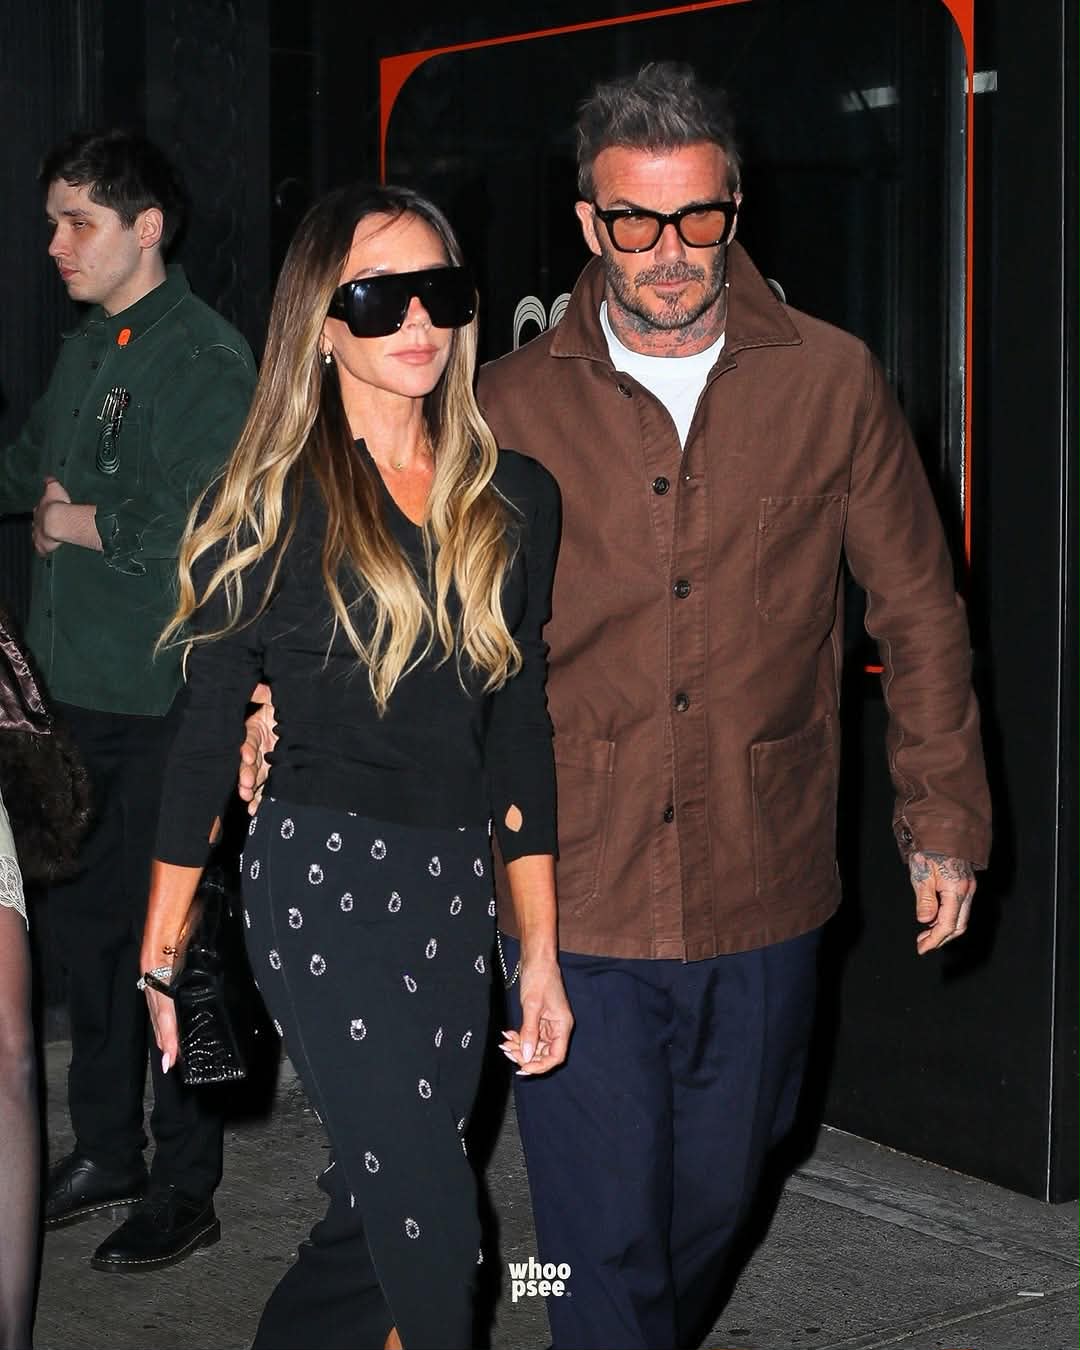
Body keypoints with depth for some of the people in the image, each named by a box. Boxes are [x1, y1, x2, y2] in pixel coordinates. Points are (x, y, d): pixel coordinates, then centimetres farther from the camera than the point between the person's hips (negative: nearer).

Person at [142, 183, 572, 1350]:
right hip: (324, 888, -5)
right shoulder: (274, 508, -4)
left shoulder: (513, 498, 8)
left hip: (459, 891, 5)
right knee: (434, 1232, -7)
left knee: (376, 1211, 10)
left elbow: (518, 727, 12)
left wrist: (539, 948, 11)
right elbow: (206, 732, 0)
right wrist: (163, 957, 1)